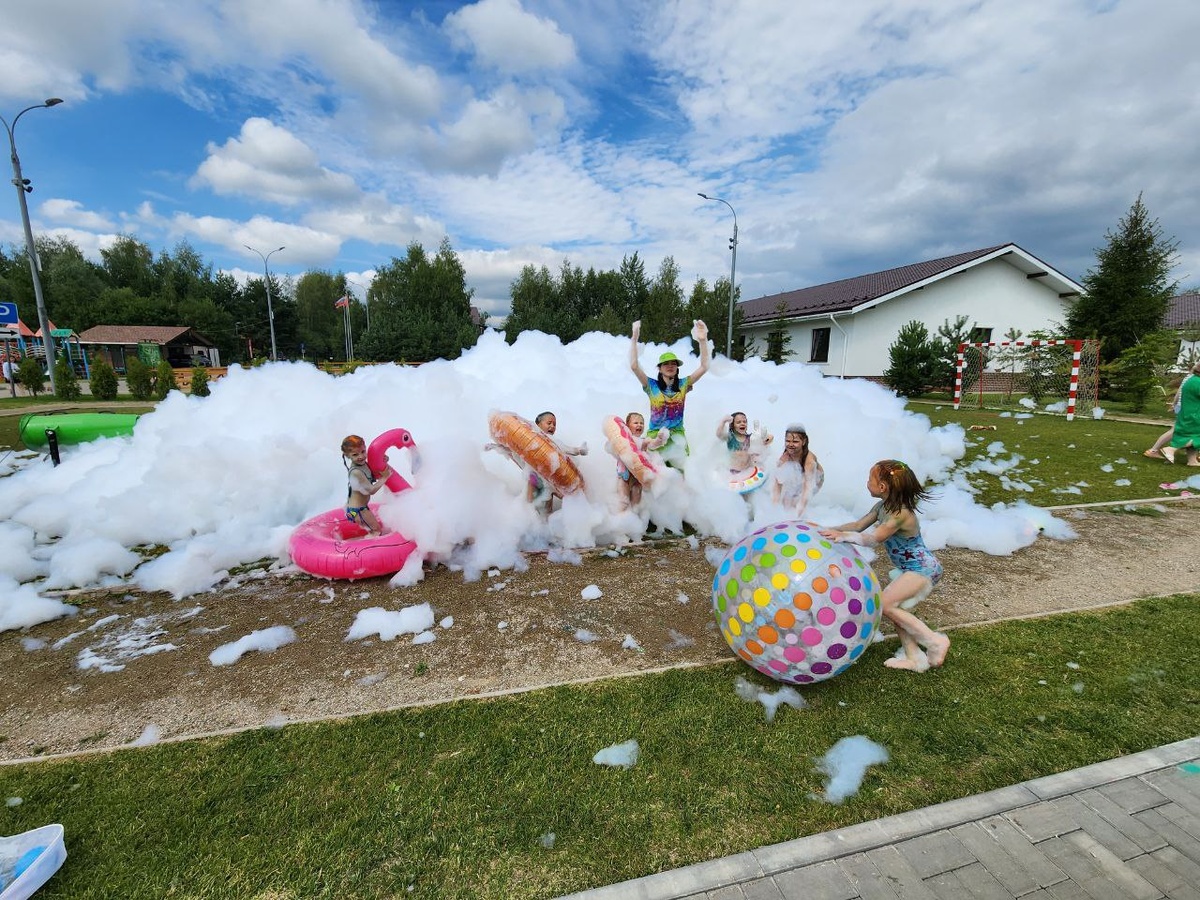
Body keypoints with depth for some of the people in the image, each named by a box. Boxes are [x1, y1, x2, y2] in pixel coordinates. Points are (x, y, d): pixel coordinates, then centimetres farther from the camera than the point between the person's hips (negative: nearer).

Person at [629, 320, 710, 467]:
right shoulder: (651, 385, 4)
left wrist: (703, 340, -12)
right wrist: (634, 338, -15)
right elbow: (634, 366, -7)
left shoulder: (683, 384, 9)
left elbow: (704, 367, 0)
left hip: (677, 436, 2)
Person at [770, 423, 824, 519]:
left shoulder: (809, 459, -38)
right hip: (796, 478, 4)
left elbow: (807, 489, -41)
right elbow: (777, 480, -21)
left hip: (814, 480, -4)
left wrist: (798, 516, -44)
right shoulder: (785, 456, -26)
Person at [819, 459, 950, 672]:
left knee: (885, 604, -15)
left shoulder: (900, 514, -25)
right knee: (895, 607, 9)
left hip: (922, 569, -10)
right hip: (913, 569, 10)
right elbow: (858, 525, 7)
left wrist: (843, 535, -26)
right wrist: (832, 530, 0)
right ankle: (915, 658, 17)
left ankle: (935, 642, -4)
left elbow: (873, 539, -25)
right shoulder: (883, 506, 2)